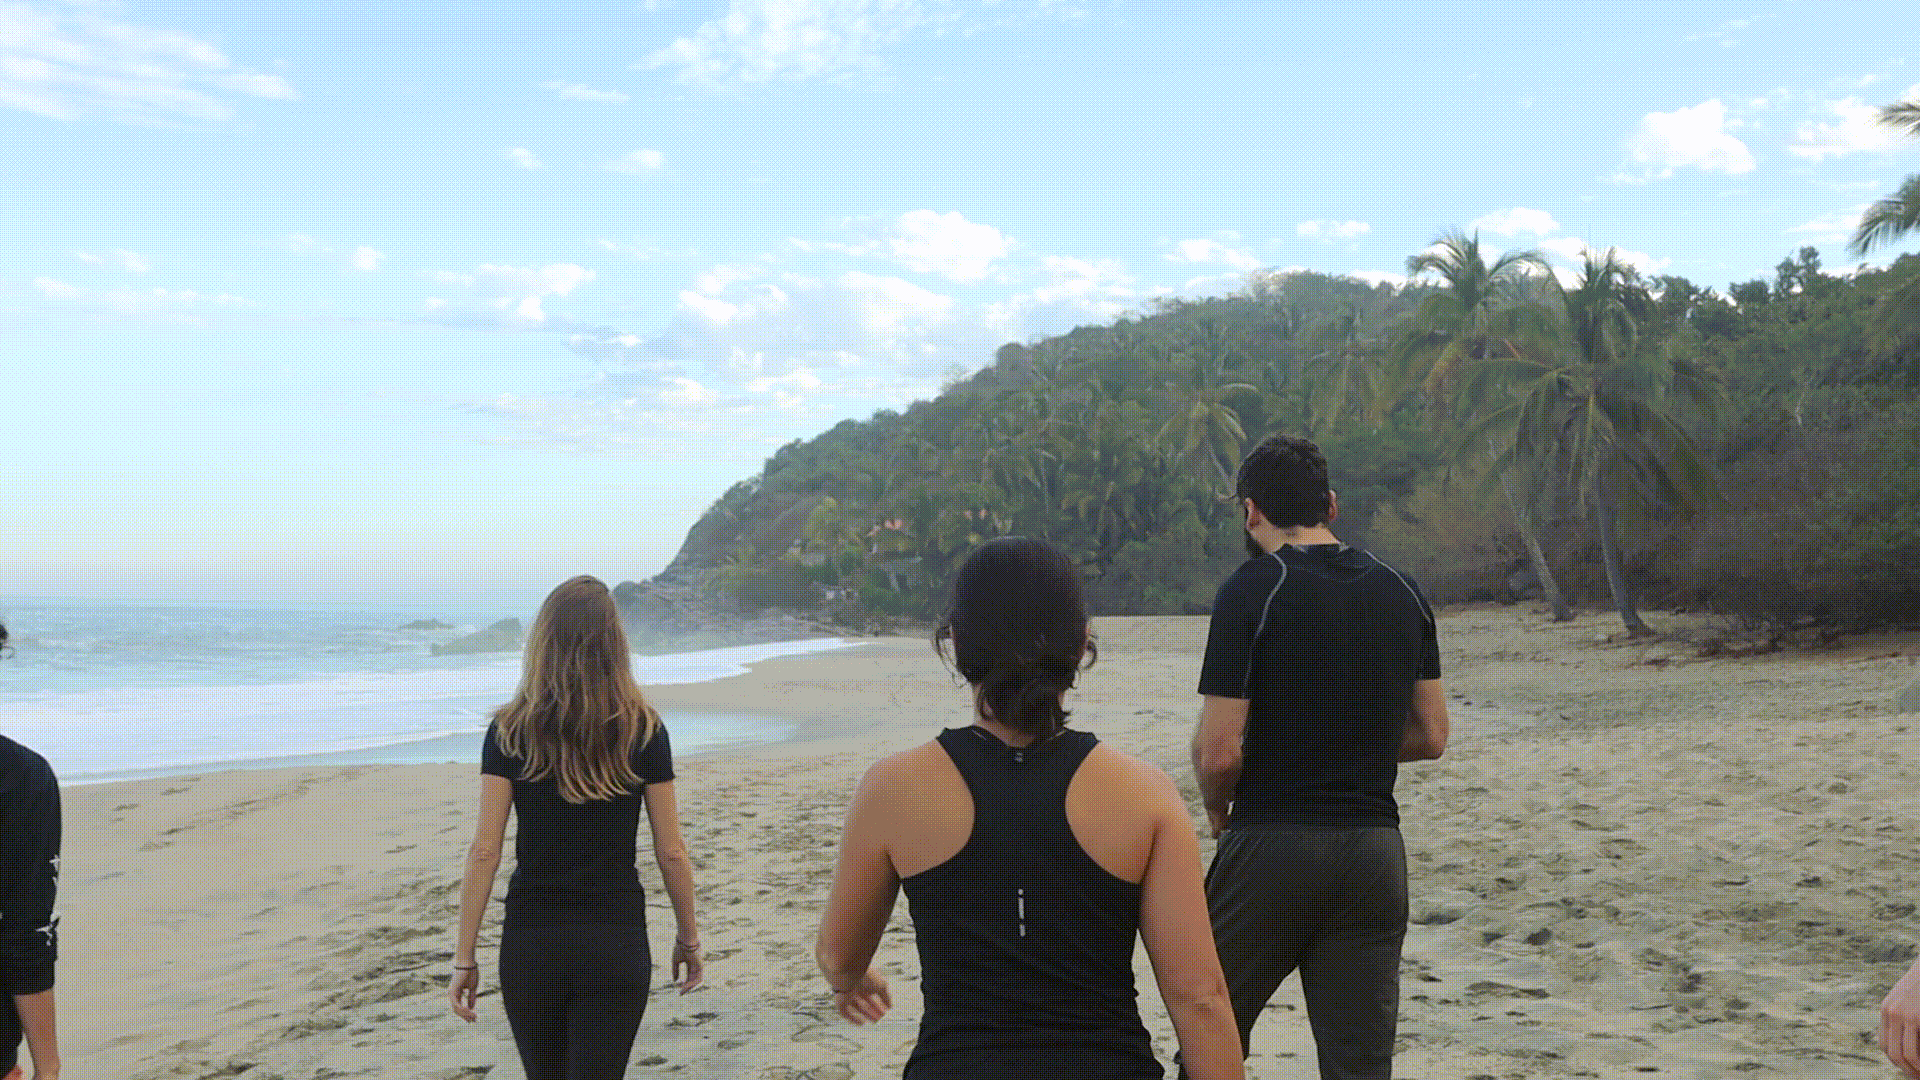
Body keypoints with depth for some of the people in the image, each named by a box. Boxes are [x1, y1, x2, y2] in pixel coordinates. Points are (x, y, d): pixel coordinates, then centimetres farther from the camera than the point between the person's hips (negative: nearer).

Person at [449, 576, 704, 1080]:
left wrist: (465, 958, 0)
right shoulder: (644, 731, -3)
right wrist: (689, 938, 13)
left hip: (530, 943, 1)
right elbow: (671, 853, 0)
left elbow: (484, 853, -6)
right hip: (616, 943, -1)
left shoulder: (509, 732, -3)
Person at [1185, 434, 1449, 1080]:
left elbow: (1218, 752, -14)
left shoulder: (1253, 591, -10)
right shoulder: (1403, 593, 7)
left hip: (1272, 842, -5)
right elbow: (1431, 736, 12)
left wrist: (1217, 811, 6)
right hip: (1376, 850, 5)